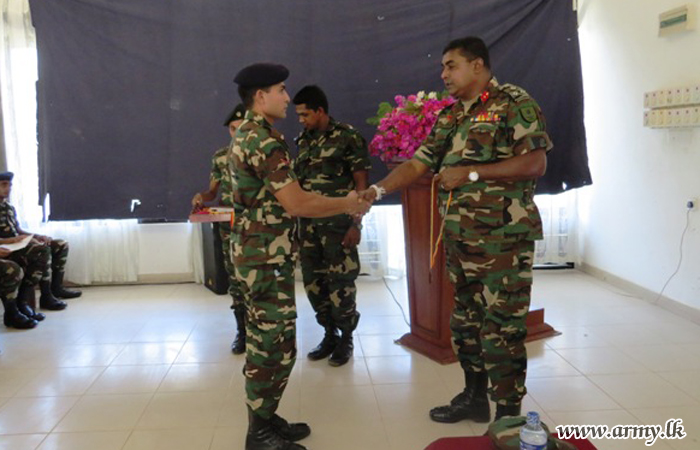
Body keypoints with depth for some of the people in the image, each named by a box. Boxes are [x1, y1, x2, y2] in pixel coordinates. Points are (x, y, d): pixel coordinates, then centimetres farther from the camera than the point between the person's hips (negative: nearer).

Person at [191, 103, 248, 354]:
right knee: (235, 280, 7)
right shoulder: (220, 157, 7)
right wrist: (201, 197, -9)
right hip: (230, 228, 3)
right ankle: (242, 331, 21)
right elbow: (213, 192, 12)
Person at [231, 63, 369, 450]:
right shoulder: (264, 139, -18)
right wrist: (347, 204, -8)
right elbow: (295, 204, -21)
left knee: (266, 342, 17)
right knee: (273, 345, -1)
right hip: (267, 257, -10)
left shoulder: (245, 135, 15)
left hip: (256, 252, 10)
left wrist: (339, 202, 13)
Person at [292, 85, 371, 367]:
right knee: (313, 282, 10)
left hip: (338, 224, -6)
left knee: (340, 283, 1)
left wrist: (356, 224, -13)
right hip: (308, 224, 6)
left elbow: (361, 184, -7)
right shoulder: (303, 141, 11)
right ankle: (329, 334, 26)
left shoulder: (348, 138, -6)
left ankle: (346, 338, 18)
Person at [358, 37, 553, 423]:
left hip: (504, 238, -7)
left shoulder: (514, 104, -6)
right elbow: (417, 164, 10)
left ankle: (508, 414, 13)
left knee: (501, 326, -2)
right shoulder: (449, 117, 16)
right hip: (458, 238, 8)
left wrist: (471, 173, -17)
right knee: (466, 320, 15)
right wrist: (377, 190, -6)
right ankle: (474, 396, 31)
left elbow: (535, 162, -15)